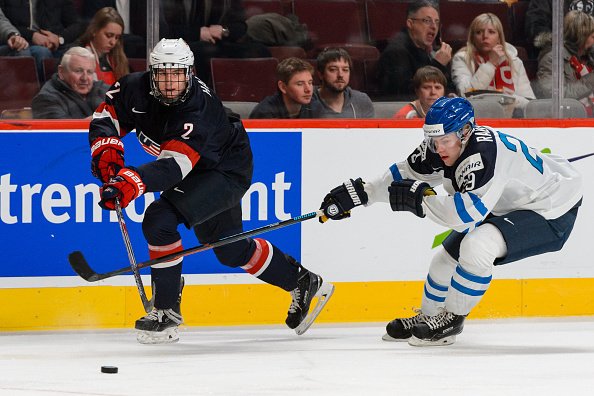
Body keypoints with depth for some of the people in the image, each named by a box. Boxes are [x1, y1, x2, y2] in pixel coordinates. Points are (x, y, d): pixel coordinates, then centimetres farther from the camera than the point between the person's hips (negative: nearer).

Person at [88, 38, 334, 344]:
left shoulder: (198, 110, -36)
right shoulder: (136, 89, -17)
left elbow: (174, 166, -47)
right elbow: (106, 114, -2)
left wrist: (132, 182, -61)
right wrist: (107, 149, -22)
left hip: (227, 172, -8)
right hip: (200, 175, 8)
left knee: (159, 221, -26)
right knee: (229, 249, 18)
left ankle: (166, 309, -13)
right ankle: (304, 284, 38)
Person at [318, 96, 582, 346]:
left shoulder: (484, 153, -36)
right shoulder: (444, 146, -9)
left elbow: (467, 213, -42)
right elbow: (406, 173, 4)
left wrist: (419, 198, -32)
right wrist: (357, 192, -1)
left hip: (551, 212, -10)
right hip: (507, 208, 10)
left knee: (477, 246, -28)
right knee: (449, 255, 13)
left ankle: (451, 320, -9)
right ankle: (428, 318, 36)